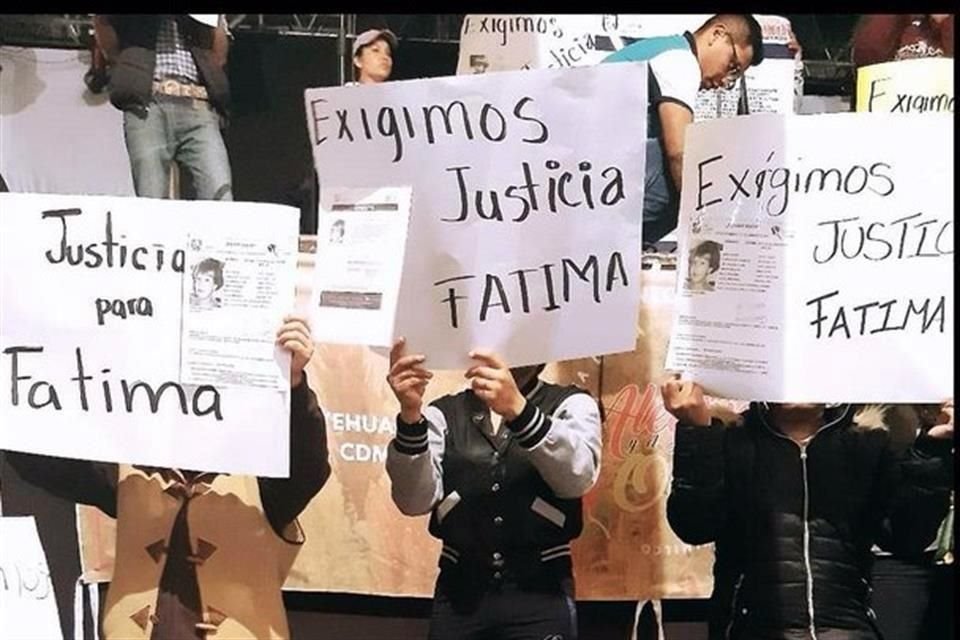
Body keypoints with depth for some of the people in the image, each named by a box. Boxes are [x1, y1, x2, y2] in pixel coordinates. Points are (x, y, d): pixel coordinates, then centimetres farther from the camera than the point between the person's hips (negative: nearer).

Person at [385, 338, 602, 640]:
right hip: (459, 595, 2)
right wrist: (410, 414, -24)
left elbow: (576, 477, -19)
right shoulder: (444, 414, 4)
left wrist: (518, 410, -34)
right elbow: (414, 499, -9)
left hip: (540, 596, -2)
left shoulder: (572, 406, 0)